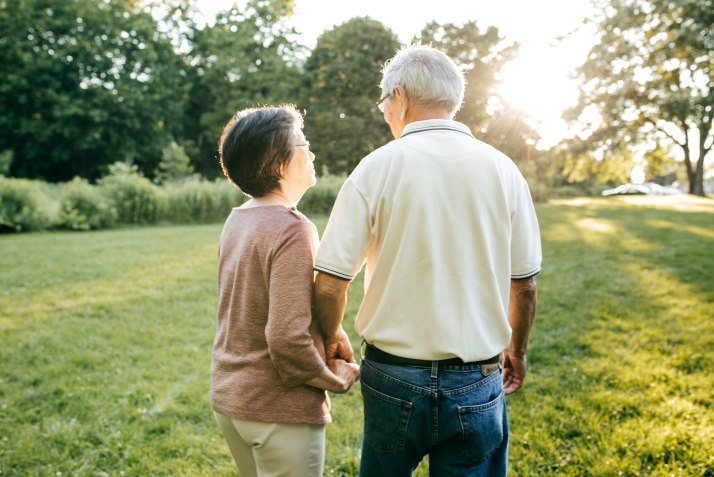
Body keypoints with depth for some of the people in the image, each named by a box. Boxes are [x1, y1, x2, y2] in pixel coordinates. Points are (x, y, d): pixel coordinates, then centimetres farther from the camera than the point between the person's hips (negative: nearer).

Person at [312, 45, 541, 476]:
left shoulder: (378, 168, -10)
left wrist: (333, 337, 9)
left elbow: (329, 283, -11)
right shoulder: (502, 170, -3)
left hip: (393, 377, -1)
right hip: (477, 386, 2)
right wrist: (516, 350, 20)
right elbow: (525, 285, 3)